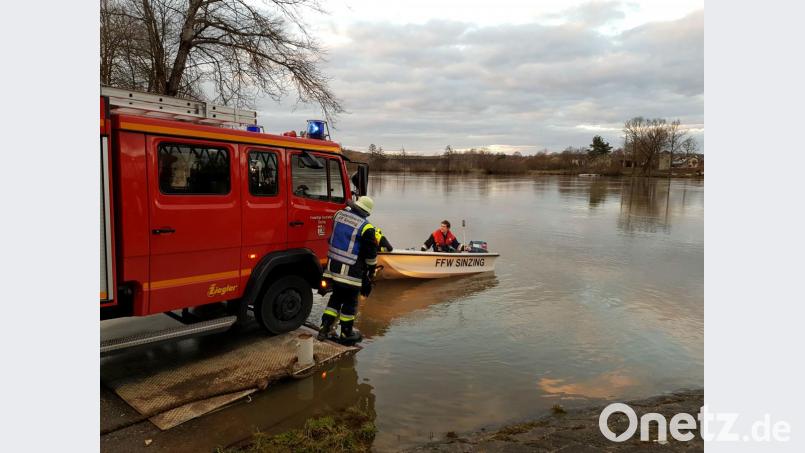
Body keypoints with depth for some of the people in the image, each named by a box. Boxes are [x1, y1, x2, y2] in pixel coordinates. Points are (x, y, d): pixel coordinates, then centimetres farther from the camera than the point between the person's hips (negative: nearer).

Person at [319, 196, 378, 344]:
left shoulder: (339, 215, 3)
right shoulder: (366, 227, -15)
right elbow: (371, 253, -7)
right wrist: (371, 269, 8)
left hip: (333, 266, 6)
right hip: (351, 270, -6)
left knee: (336, 297, 21)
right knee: (350, 301, 9)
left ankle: (325, 328, 21)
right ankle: (346, 333, 22)